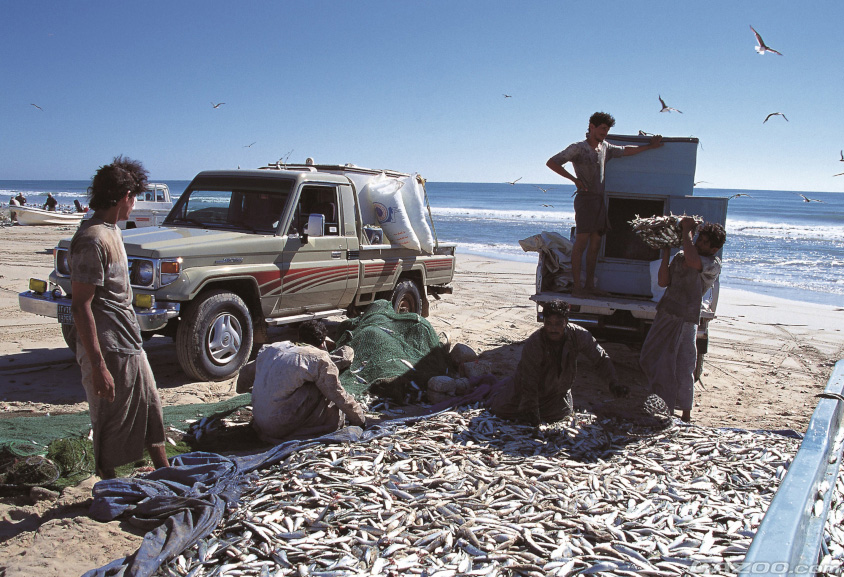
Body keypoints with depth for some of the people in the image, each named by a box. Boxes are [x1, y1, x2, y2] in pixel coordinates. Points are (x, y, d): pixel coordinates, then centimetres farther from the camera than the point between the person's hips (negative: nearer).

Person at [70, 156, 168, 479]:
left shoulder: (111, 231, 11)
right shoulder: (92, 240, -19)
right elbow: (80, 306, -23)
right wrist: (98, 367, -25)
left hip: (131, 346, 10)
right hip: (108, 352, -10)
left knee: (151, 410, 19)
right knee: (111, 428, 5)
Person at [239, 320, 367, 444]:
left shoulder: (273, 348, 12)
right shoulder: (320, 358, -6)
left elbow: (246, 372, 26)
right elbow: (340, 396, -2)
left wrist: (240, 389, 48)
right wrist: (361, 420, 13)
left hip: (259, 424, 7)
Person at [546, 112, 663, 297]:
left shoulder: (605, 147, 16)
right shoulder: (578, 148, -5)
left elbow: (625, 151, 31)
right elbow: (551, 162, -8)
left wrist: (650, 146, 33)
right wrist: (575, 179, -12)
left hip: (600, 200, 7)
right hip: (585, 198, -7)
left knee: (595, 245, 6)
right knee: (581, 243, -10)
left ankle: (590, 285, 11)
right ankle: (576, 286, -9)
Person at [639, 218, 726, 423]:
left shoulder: (713, 265, -9)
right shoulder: (680, 256, 12)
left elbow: (692, 261, -31)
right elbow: (663, 282, 5)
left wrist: (687, 230, -20)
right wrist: (666, 252, 0)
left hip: (685, 321, -7)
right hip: (664, 314, 7)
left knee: (683, 371, -3)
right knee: (649, 359, 12)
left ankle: (686, 415, 12)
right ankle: (663, 408, 30)